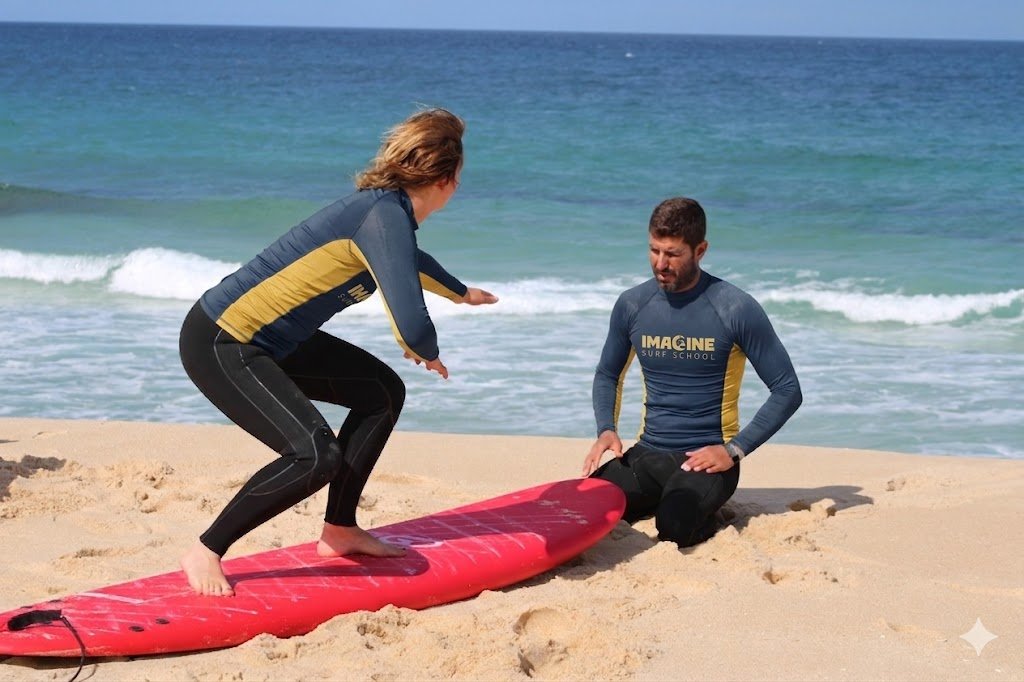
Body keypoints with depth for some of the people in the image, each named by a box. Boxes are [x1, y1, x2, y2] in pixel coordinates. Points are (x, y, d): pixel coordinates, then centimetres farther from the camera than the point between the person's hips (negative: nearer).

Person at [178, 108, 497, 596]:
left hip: (272, 340, 10)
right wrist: (429, 354, -8)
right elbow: (412, 328, -32)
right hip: (219, 346, -10)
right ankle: (206, 553, -6)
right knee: (315, 455, -23)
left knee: (384, 393, 14)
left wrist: (461, 293, 53)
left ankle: (339, 530, 24)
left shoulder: (390, 209, 7)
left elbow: (412, 261, 34)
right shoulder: (384, 216, -23)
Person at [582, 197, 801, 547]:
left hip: (706, 459, -4)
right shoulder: (632, 305, 5)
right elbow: (607, 375, 21)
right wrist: (606, 430, 1)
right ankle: (660, 502, 9)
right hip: (647, 455, 5)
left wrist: (734, 450, -13)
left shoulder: (736, 309, -7)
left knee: (674, 528, -34)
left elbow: (787, 390, -4)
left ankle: (706, 517, 3)